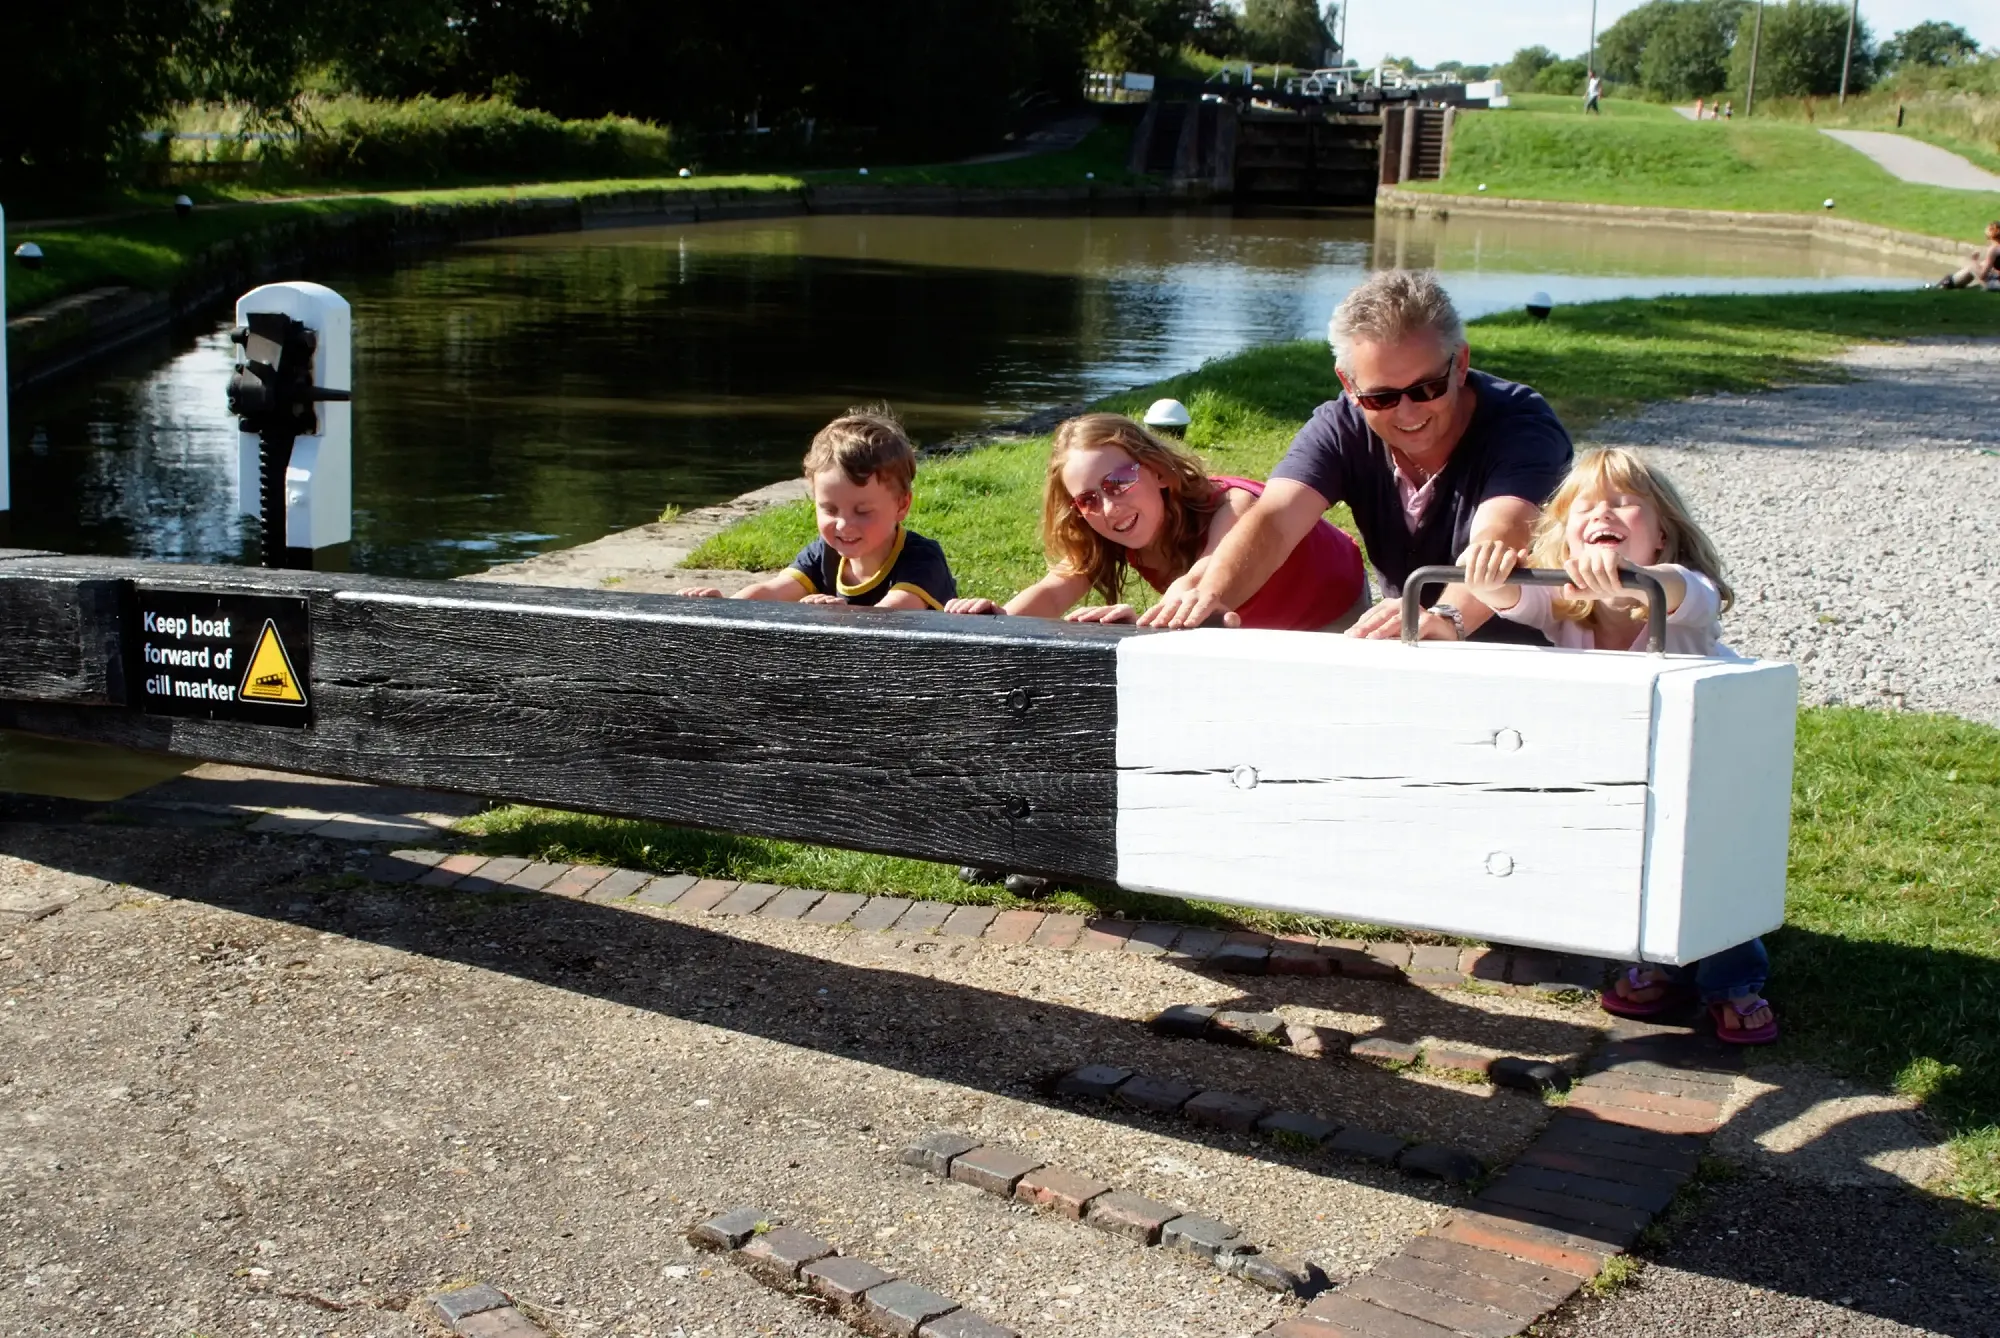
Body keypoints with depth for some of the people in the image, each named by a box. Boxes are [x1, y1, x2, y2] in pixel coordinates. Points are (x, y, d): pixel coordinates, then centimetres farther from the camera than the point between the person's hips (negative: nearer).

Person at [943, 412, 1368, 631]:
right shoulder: (1099, 536, -17)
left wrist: (1143, 621, -75)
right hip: (1251, 629, 5)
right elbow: (1054, 591, -30)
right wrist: (999, 616, -53)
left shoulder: (1232, 508, -38)